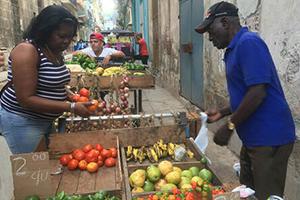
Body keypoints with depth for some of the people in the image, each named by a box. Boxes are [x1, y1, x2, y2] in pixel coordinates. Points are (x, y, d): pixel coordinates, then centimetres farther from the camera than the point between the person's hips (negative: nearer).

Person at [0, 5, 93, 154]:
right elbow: (26, 99, -25)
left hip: (45, 120, 8)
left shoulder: (56, 52, 5)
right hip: (22, 122, -8)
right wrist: (71, 107, -27)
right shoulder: (27, 51, -20)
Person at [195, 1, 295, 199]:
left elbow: (258, 92, -24)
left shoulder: (248, 42, -16)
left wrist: (230, 125, -16)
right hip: (254, 138, 10)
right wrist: (222, 113, 15)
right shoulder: (235, 49, 14)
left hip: (269, 138, -10)